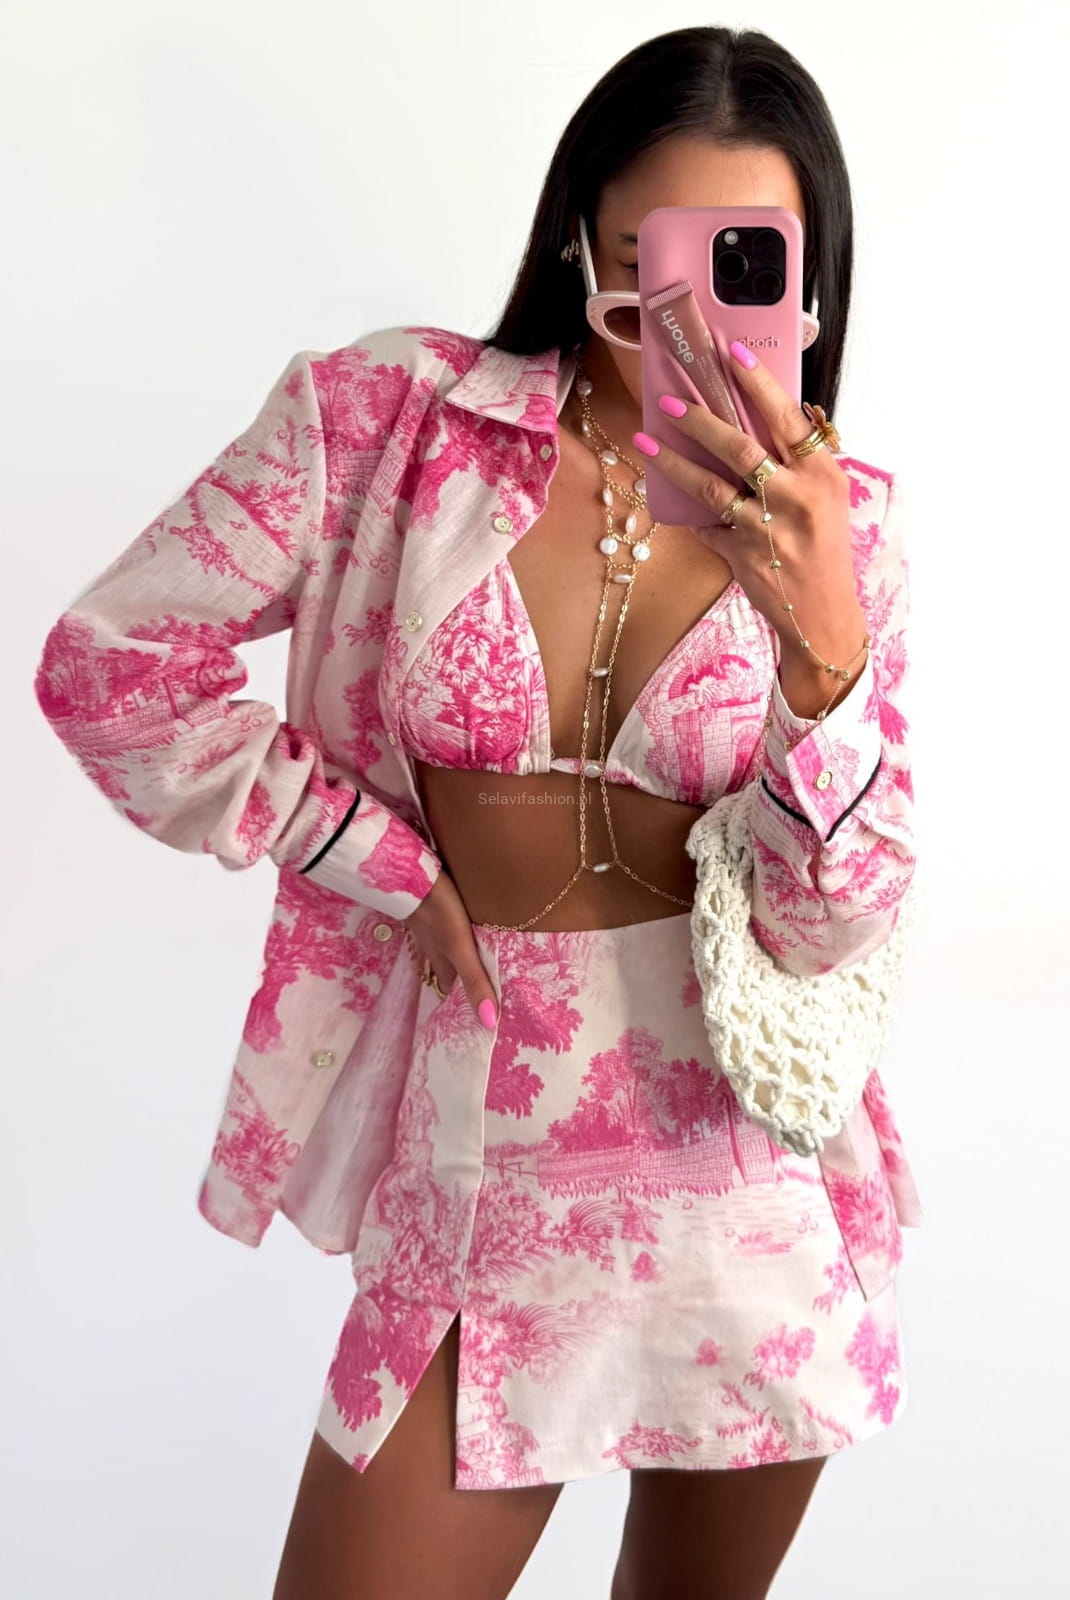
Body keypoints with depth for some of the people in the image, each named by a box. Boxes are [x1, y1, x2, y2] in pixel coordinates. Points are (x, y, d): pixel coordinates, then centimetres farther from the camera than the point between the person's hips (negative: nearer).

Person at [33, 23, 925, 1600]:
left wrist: (823, 635, -28)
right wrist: (392, 868, -6)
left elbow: (831, 922, -10)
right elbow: (112, 668, -5)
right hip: (487, 1145, -1)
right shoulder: (390, 411, -8)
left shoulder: (839, 518, -3)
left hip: (754, 1154, 2)